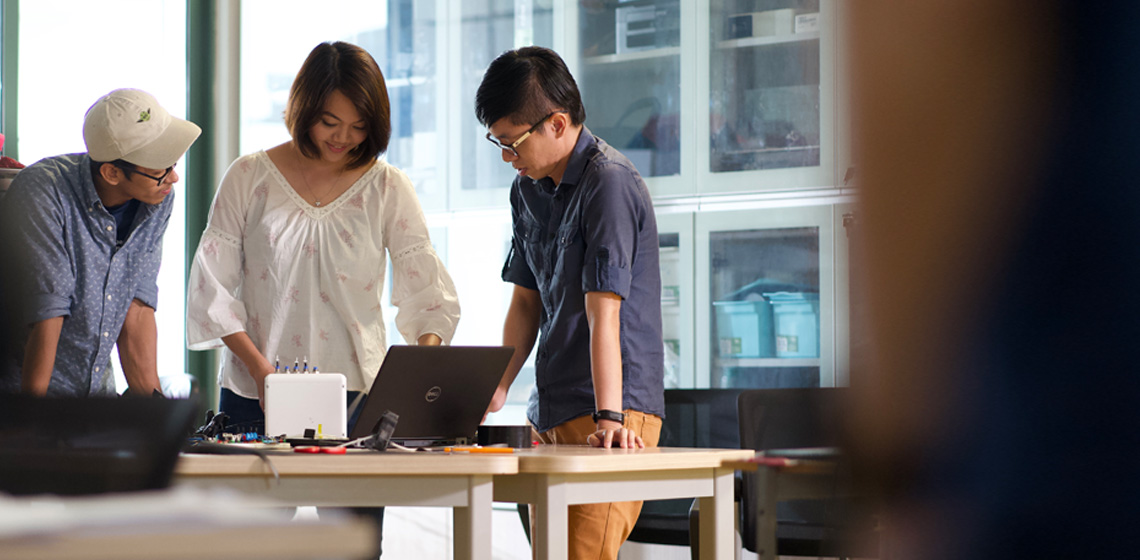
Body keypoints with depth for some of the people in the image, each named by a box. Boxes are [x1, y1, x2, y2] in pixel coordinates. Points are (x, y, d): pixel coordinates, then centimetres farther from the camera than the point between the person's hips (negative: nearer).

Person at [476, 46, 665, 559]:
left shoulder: (608, 182, -15)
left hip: (614, 409, -9)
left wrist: (610, 416, -28)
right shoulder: (527, 189, 13)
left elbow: (604, 312, -23)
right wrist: (497, 388, 7)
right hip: (550, 412, 9)